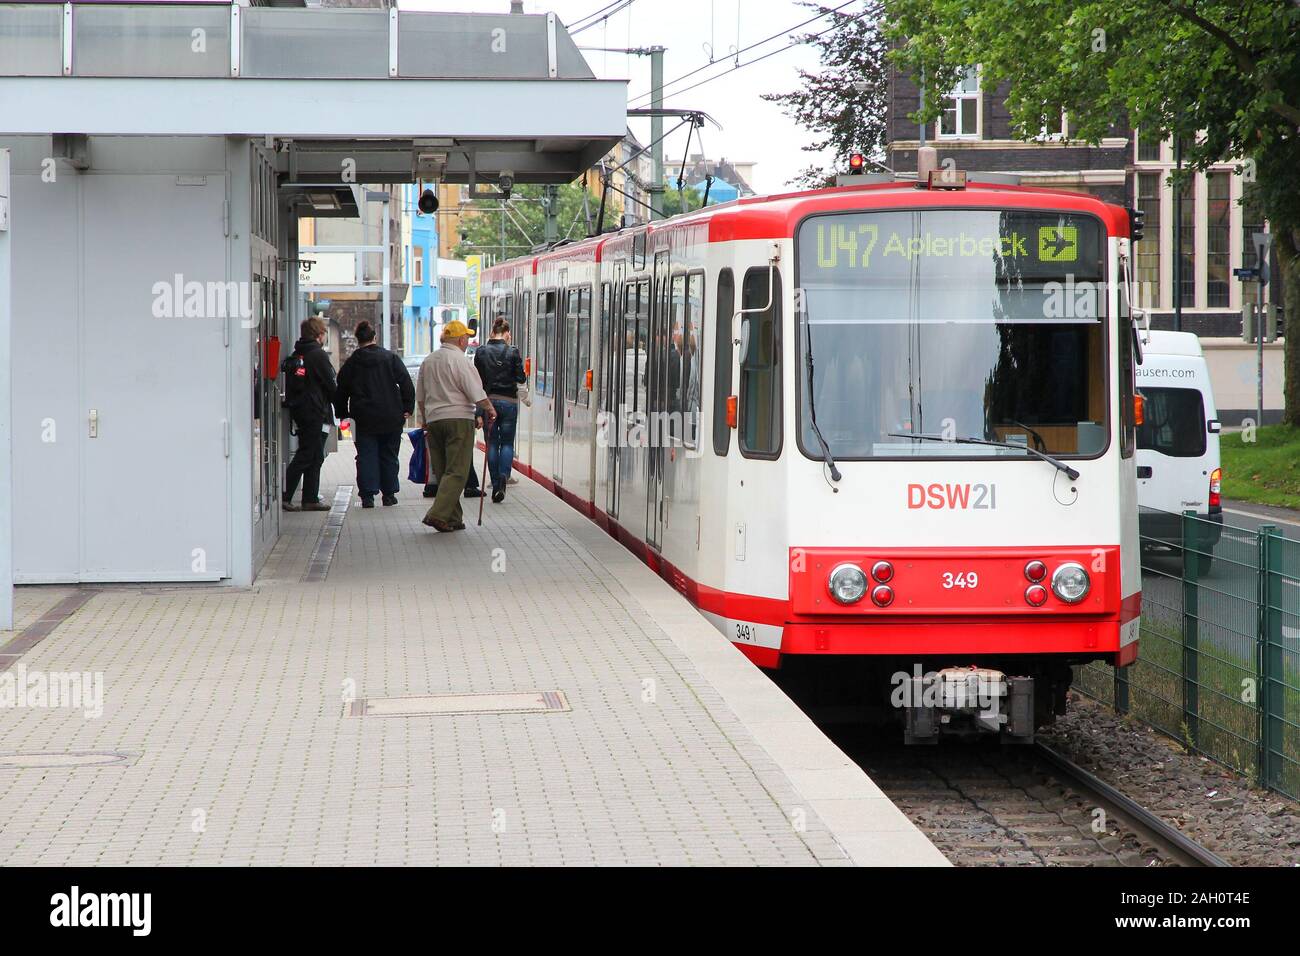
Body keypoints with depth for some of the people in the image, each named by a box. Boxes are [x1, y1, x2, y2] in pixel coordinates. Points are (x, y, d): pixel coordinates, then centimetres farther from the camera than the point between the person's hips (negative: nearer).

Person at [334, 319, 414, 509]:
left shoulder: (351, 363, 2)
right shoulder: (390, 358, 0)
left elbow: (341, 392, 7)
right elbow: (406, 385, -3)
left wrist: (342, 414, 18)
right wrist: (407, 408, 2)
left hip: (364, 419, 0)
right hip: (391, 418, 0)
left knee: (366, 456, 3)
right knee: (389, 455, 10)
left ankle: (367, 496, -4)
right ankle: (389, 494, 12)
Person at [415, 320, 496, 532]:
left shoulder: (428, 361, 13)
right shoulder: (460, 360, -9)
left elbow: (420, 397, 20)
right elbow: (477, 393, -12)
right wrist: (490, 410, 4)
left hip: (434, 419, 7)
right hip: (459, 419, -7)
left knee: (442, 472, 12)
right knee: (456, 471, -7)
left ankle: (453, 518, 13)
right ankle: (439, 514, -19)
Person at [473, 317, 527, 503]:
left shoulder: (481, 352, -2)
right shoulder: (512, 352, -7)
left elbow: (476, 378, 1)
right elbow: (521, 378, -5)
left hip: (488, 400, 1)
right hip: (509, 401, -1)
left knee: (492, 443, 9)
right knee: (507, 442, 7)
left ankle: (496, 484, 7)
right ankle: (503, 476, -16)